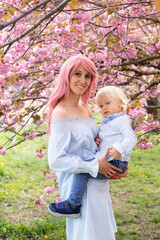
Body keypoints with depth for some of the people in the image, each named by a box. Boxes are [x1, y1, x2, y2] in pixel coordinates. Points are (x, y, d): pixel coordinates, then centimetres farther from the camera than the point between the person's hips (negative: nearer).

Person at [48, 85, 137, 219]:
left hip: (115, 163, -10)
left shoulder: (122, 120, -5)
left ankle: (73, 205, -16)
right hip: (104, 161, 10)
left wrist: (119, 149, -34)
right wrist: (96, 141, 13)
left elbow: (131, 138, -17)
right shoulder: (105, 122, 24)